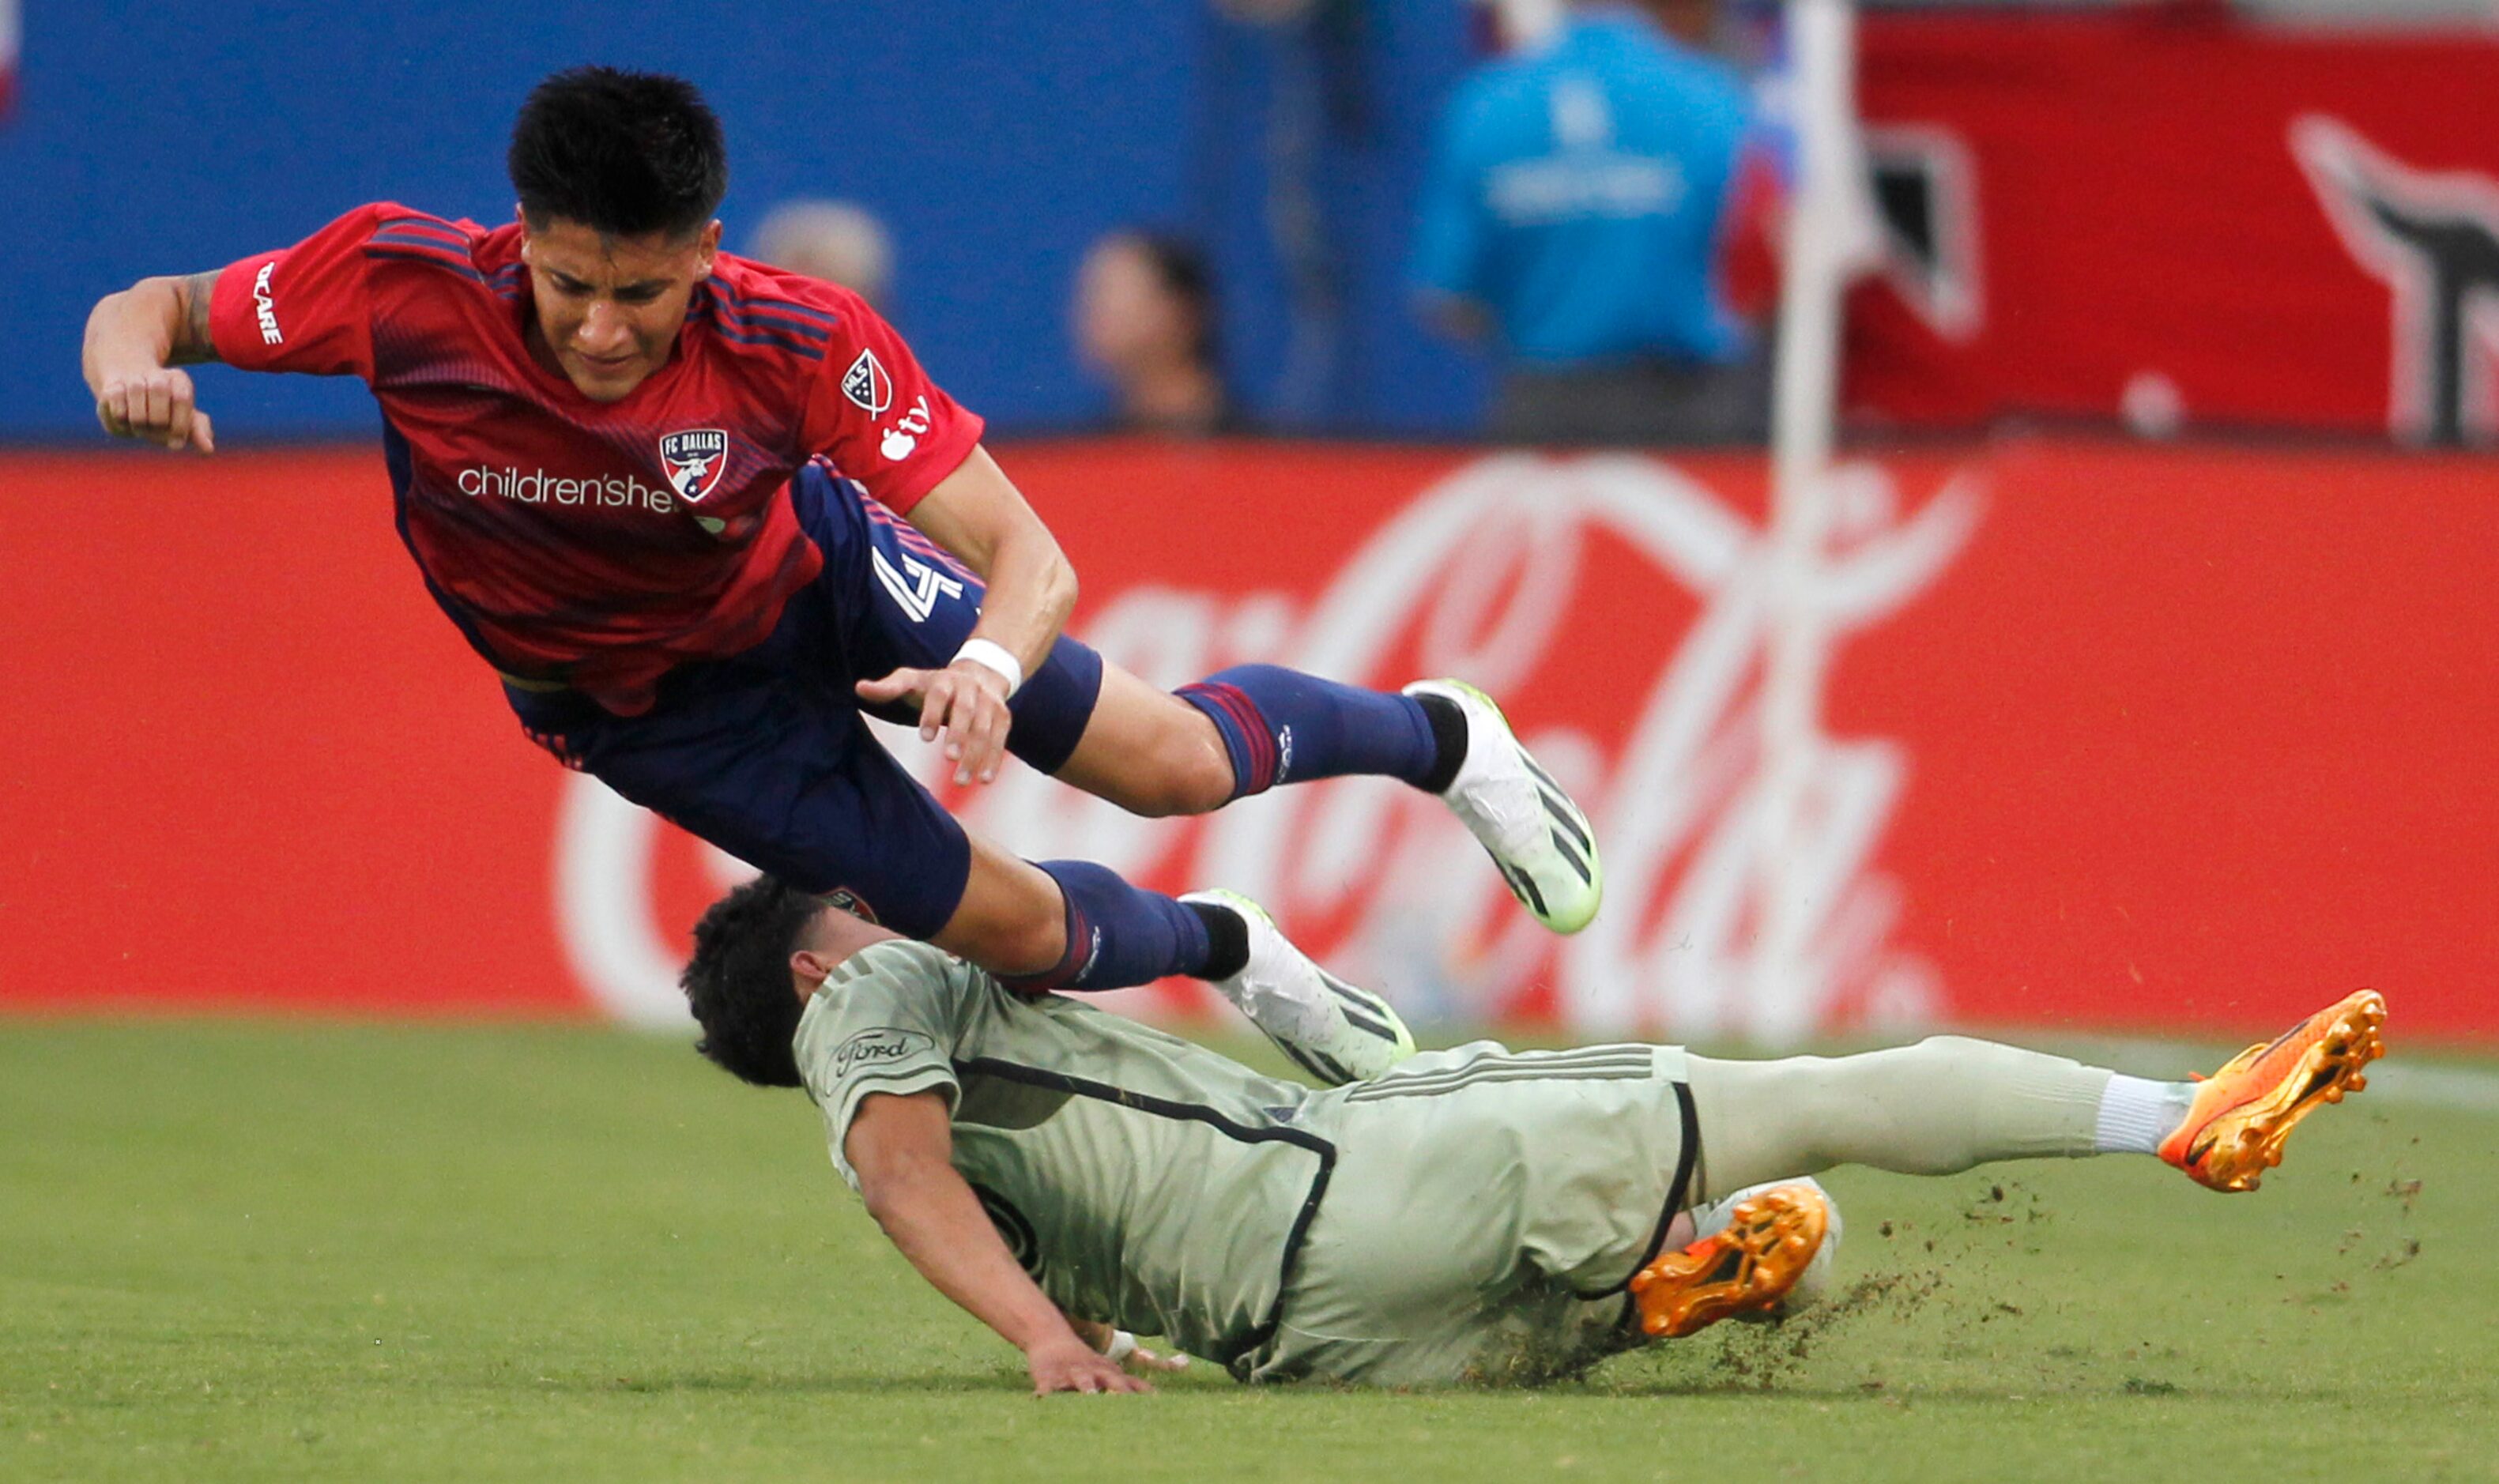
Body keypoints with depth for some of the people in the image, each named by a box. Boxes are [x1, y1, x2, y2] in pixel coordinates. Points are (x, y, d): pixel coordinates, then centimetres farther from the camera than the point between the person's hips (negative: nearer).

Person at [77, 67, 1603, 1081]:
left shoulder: (799, 343, -36)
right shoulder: (402, 288, -35)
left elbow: (1030, 557, -35)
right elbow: (150, 311, -20)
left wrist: (992, 664, -59)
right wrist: (131, 369, -45)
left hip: (813, 578, -1)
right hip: (651, 706, 1)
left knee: (1172, 761, 1)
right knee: (1016, 928, 4)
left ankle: (1436, 734, 36)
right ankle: (1227, 955, 40)